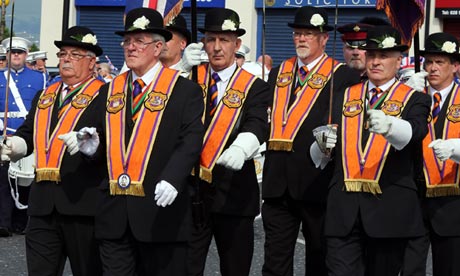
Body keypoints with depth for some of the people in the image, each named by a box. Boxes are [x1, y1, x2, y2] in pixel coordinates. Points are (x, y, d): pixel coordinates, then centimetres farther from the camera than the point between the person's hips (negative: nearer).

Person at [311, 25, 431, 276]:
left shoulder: (414, 100, 4)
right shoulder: (344, 97, 15)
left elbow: (415, 131, -20)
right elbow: (319, 157, 16)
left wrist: (389, 126, -41)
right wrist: (323, 145, -8)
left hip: (389, 208, -2)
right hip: (344, 207, 2)